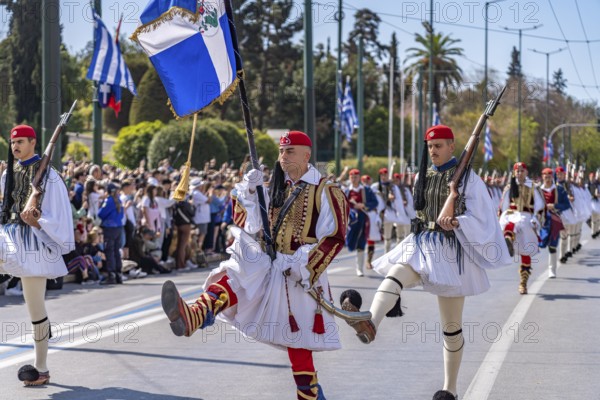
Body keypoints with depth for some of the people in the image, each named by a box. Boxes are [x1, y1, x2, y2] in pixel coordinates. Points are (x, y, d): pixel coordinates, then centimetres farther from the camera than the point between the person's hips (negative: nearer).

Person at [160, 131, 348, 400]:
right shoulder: (275, 189, 12)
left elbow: (334, 238, -10)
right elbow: (249, 224, 8)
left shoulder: (325, 192, -4)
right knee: (230, 279, -24)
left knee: (298, 341, -1)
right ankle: (192, 317, -48)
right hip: (266, 264, 5)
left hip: (299, 274, -5)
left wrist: (304, 264, -19)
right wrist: (249, 193, -7)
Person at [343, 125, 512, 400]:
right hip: (422, 244, 4)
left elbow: (480, 219, -11)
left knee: (452, 326, 4)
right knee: (393, 276, -31)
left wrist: (456, 223, -26)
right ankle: (370, 324, -59)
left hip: (450, 251, -4)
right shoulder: (424, 176, 12)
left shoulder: (467, 177, -4)